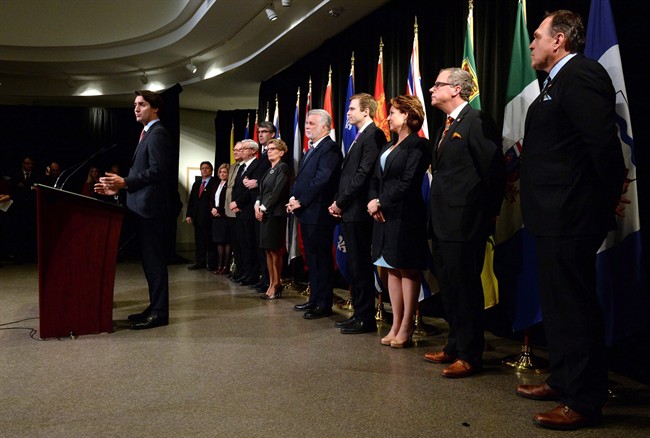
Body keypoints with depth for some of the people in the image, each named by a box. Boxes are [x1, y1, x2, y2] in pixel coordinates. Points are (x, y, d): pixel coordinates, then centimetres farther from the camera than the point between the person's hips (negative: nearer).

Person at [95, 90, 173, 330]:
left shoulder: (157, 134, -11)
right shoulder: (149, 133, 20)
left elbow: (158, 170, -21)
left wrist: (125, 182, -22)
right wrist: (119, 187, 14)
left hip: (151, 205, -10)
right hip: (144, 205, 10)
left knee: (154, 259, -6)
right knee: (151, 259, 14)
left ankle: (159, 312, 0)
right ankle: (155, 307, 22)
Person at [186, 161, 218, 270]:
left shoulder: (215, 183, -3)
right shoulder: (196, 184, 19)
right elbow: (191, 200, 15)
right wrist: (189, 215, 8)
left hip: (209, 217, -7)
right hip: (197, 218, 7)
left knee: (210, 242, -1)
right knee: (199, 242, 10)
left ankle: (212, 264, 4)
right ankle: (200, 262, 15)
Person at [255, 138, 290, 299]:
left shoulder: (283, 168, -6)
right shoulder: (269, 170, 20)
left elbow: (277, 191, -14)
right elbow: (262, 191, 17)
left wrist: (264, 208, -14)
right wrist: (257, 205, 0)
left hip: (276, 213, -9)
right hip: (264, 213, 9)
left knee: (275, 251, -5)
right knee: (268, 250, 8)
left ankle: (276, 285, 1)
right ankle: (272, 284, 13)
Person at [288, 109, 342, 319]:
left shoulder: (330, 148, -11)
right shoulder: (310, 150, 20)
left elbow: (322, 180, -20)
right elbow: (299, 178, 20)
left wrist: (300, 201, -16)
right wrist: (293, 198, 4)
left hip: (318, 213, -10)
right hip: (306, 213, 10)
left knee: (322, 259, -4)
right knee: (311, 259, 16)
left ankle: (324, 304, 4)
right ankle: (314, 299, 27)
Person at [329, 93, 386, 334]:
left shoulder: (373, 135, -10)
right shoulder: (359, 137, 21)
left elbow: (363, 174, -18)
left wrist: (340, 202, -13)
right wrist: (338, 202, 7)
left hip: (358, 212, -10)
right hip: (348, 212, 10)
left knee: (361, 266, -4)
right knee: (354, 266, 13)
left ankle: (366, 319, 4)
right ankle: (359, 313, 21)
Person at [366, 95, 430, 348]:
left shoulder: (418, 145, -7)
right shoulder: (388, 147, 20)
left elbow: (407, 183, -16)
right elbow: (376, 179, 15)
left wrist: (381, 202, -12)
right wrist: (373, 200, -3)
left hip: (405, 216, -8)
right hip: (384, 215, 8)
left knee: (407, 270, -1)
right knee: (392, 269, 10)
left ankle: (406, 327, 6)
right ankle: (396, 325, 16)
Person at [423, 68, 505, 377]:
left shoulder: (476, 121, -11)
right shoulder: (445, 127, 19)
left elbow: (494, 169, -14)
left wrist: (489, 212, -8)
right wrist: (436, 214, 12)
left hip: (465, 222, -9)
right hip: (442, 223, 9)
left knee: (465, 289, -1)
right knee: (448, 288, 16)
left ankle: (469, 356, 10)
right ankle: (454, 347, 28)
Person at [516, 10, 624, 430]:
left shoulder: (581, 74, -14)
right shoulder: (560, 80, 18)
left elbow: (604, 143, -20)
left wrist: (607, 201, -13)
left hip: (570, 217, -11)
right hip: (555, 217, 11)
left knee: (575, 308, -2)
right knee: (560, 305, 19)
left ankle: (585, 400, 10)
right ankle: (564, 380, 33)